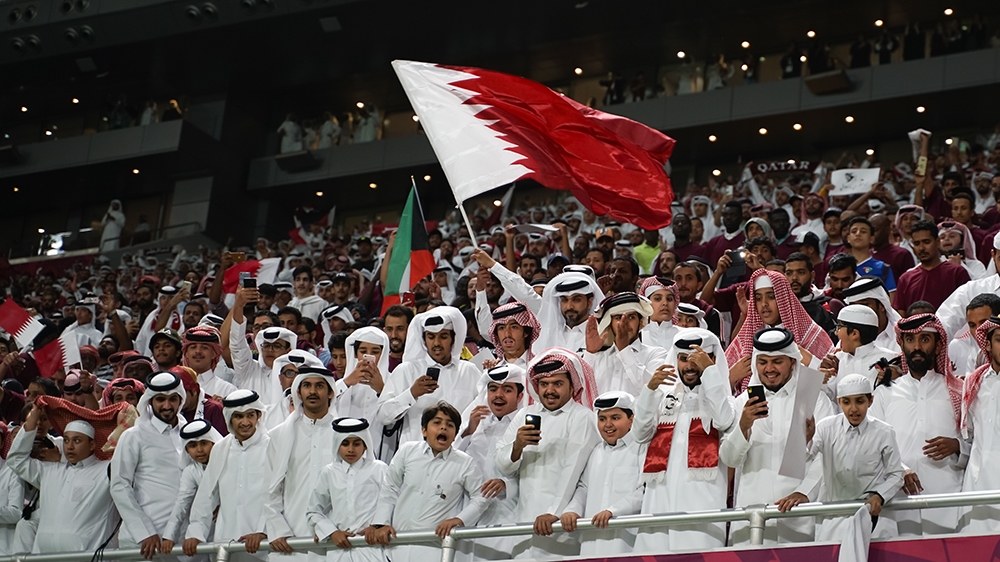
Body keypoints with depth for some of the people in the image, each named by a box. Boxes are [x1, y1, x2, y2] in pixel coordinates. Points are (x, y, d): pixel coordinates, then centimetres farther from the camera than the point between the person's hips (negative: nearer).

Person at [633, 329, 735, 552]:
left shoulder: (719, 395, 10)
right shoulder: (665, 396, 21)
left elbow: (724, 421, -13)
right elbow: (640, 434, 8)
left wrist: (709, 370, -11)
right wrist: (650, 389, -2)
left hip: (701, 498, -4)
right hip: (660, 497, 4)